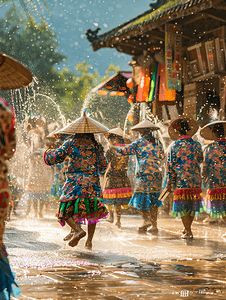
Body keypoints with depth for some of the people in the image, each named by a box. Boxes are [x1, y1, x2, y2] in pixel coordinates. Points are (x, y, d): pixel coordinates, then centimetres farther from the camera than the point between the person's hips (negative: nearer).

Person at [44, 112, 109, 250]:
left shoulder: (71, 143, -1)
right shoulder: (97, 146, 6)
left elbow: (56, 157, -2)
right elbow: (104, 165, 14)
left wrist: (48, 152, 19)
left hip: (74, 182, -3)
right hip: (93, 182, 3)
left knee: (67, 210, 2)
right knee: (92, 212, 14)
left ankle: (78, 229, -24)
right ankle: (89, 241, 12)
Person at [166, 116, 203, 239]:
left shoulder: (175, 145, -6)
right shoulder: (197, 145, 3)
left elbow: (170, 165, -5)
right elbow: (200, 160, 18)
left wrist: (169, 182, 0)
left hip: (181, 180, -4)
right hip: (195, 181, 4)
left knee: (183, 206, 0)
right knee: (192, 205, 15)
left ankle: (188, 231, -2)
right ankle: (187, 228, 26)